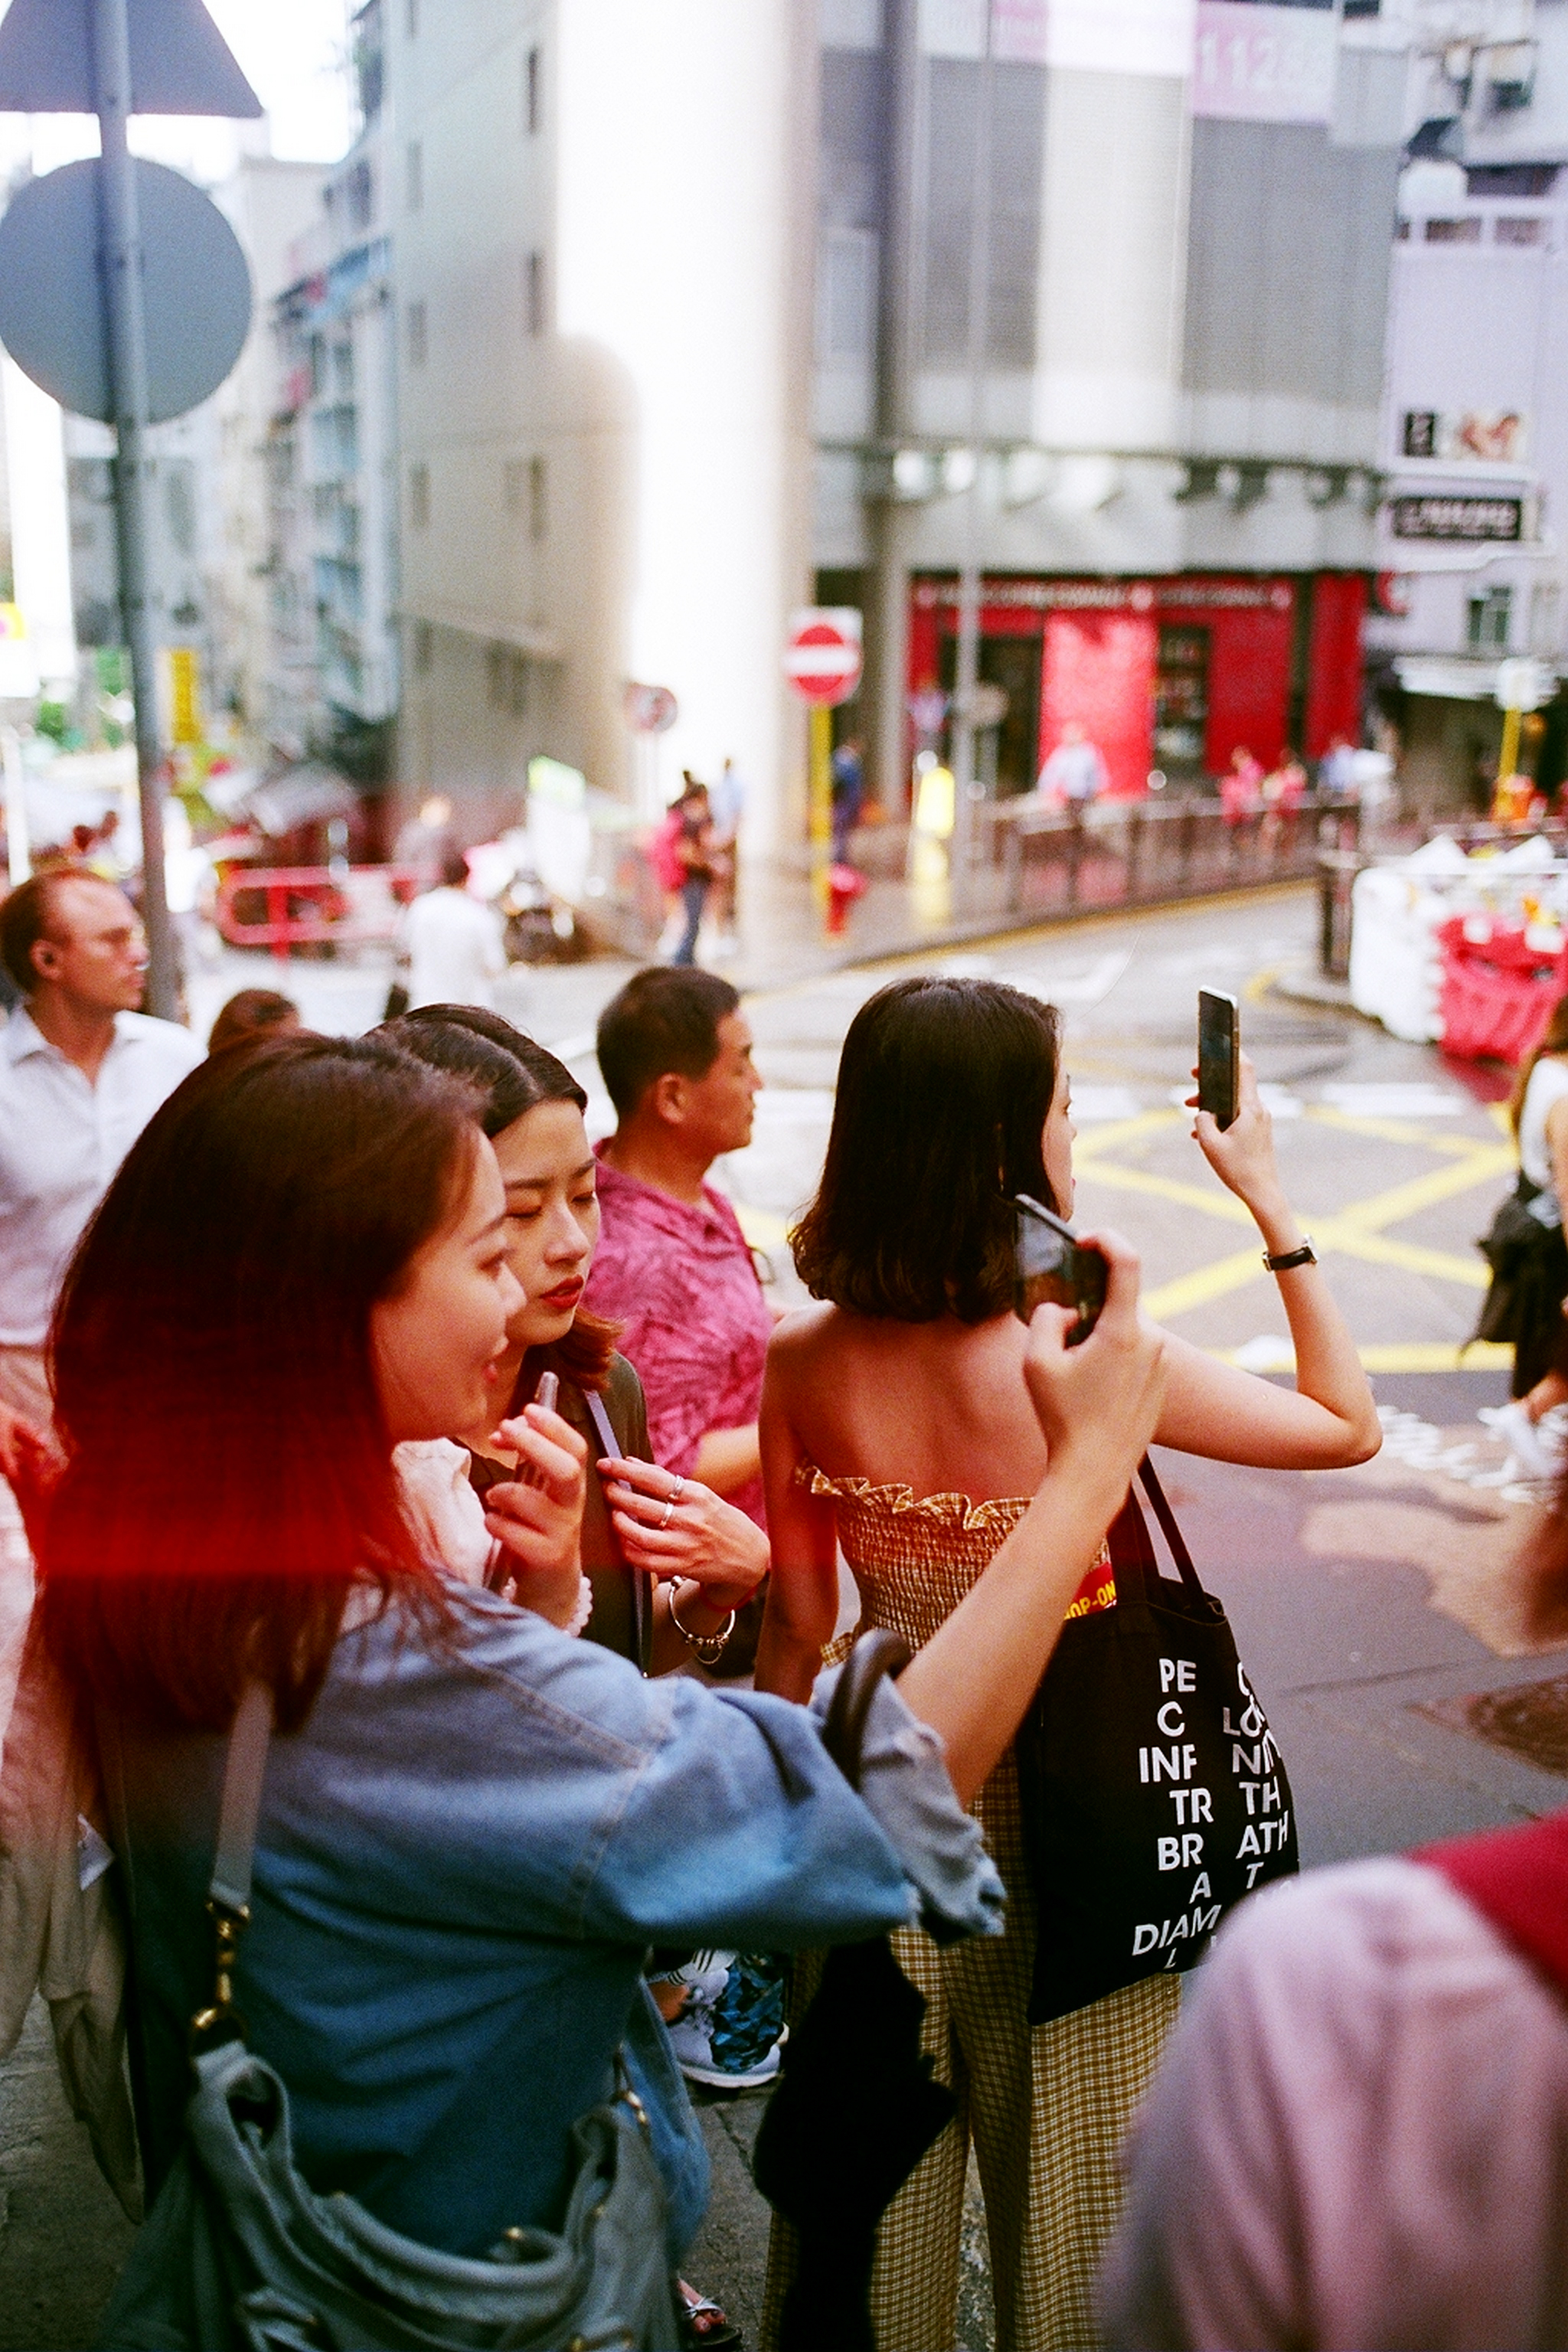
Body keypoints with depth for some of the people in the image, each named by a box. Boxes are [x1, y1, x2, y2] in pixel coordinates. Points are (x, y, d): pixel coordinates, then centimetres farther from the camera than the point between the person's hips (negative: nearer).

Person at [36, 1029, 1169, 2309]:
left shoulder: (153, 1579, -7)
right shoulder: (382, 1664, -36)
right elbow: (883, 1809, -34)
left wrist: (544, 1587, -13)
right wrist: (1086, 1473, -29)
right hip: (513, 2285, -8)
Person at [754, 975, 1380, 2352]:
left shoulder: (803, 1364, -12)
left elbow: (798, 1628, -3)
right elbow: (1348, 1424, -7)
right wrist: (1270, 1202, -2)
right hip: (1060, 1807, -3)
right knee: (1073, 2219, 20)